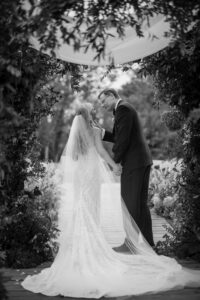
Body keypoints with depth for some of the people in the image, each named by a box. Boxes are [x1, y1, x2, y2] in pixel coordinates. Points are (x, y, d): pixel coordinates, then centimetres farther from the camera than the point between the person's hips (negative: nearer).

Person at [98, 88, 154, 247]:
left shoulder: (122, 108, -11)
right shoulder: (126, 108, 21)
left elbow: (123, 139, -18)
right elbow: (118, 137, 20)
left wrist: (115, 161, -10)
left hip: (134, 162, -10)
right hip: (142, 160, 10)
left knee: (131, 204, -5)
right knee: (141, 203, 13)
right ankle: (147, 241, 19)